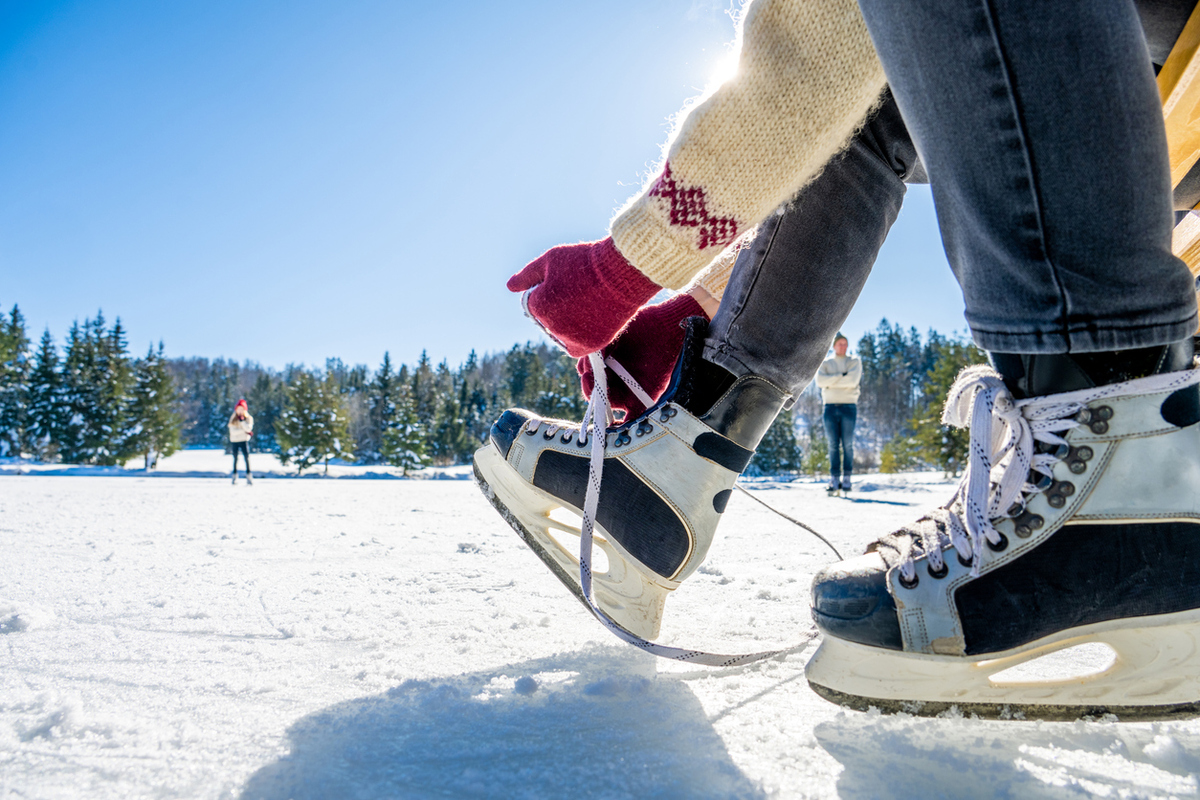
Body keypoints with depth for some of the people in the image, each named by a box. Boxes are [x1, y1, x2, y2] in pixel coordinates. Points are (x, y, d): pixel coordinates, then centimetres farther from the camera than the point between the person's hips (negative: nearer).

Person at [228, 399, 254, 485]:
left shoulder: (249, 418, 1)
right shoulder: (233, 418, 4)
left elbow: (248, 428, -16)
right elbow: (233, 431, -8)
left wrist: (242, 420, -17)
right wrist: (244, 431, -14)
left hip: (244, 440, -2)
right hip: (234, 441, 2)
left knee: (247, 457, -13)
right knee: (235, 458, 9)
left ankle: (248, 475, -11)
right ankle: (235, 476, 18)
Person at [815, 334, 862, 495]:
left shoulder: (854, 362, 9)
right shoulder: (825, 363, 13)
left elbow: (853, 381, -10)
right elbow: (820, 381, -7)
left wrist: (832, 382, -7)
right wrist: (842, 376, -11)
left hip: (848, 406, -1)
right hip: (830, 407, 1)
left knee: (848, 444, -3)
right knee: (833, 444, -1)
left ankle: (846, 478, 2)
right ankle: (834, 479, 1)